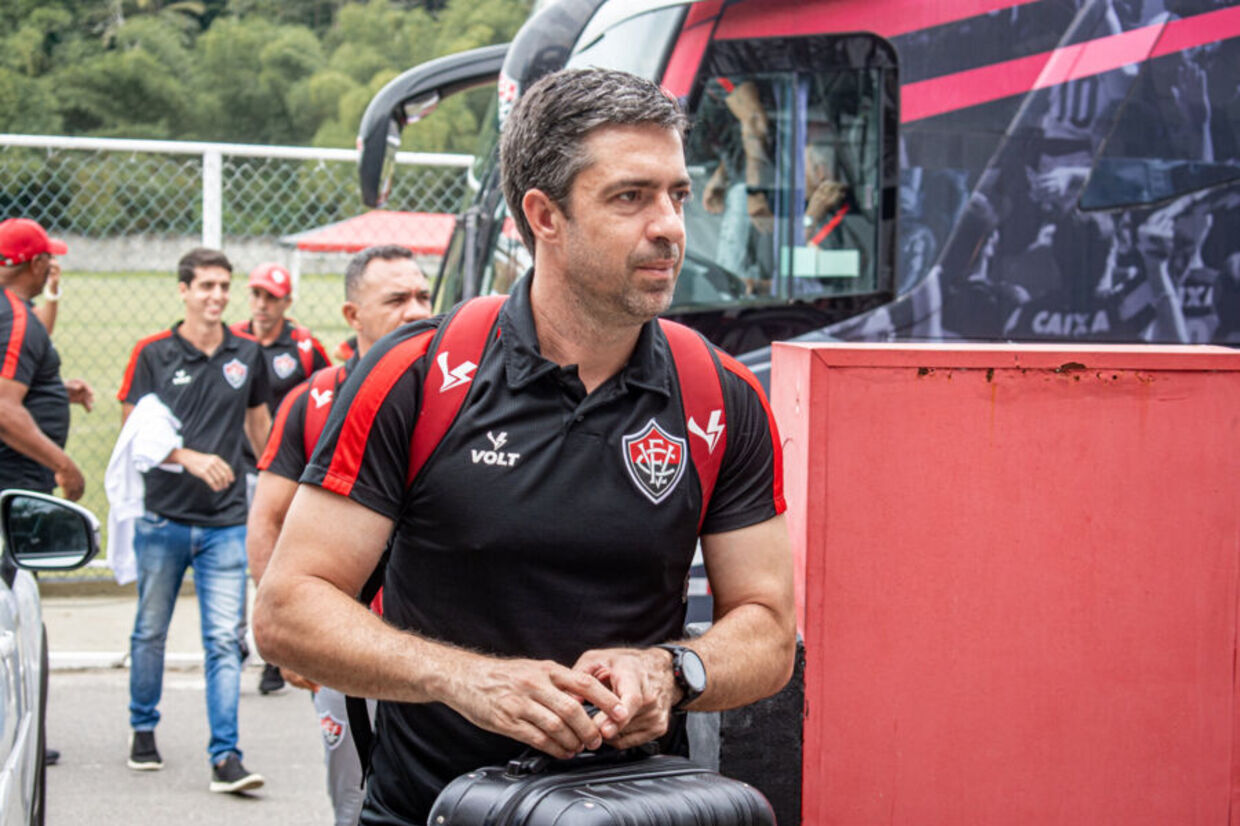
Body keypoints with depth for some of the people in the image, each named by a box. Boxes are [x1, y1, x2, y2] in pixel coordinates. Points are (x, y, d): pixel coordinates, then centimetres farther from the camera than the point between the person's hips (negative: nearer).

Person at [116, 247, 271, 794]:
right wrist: (191, 458, -19)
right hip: (162, 519, -1)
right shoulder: (152, 354, -2)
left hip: (226, 523, 1)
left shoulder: (247, 354, 6)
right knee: (151, 631, 12)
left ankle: (225, 757, -7)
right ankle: (143, 730, 32)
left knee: (224, 640, -7)